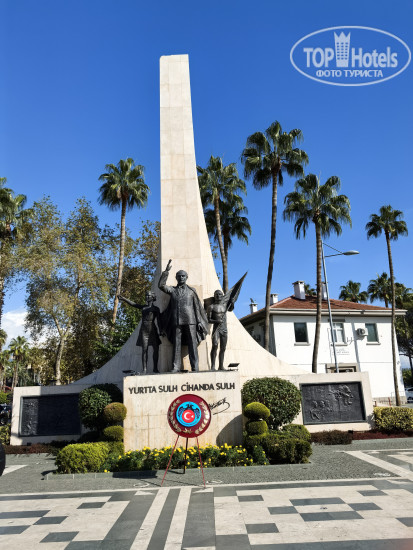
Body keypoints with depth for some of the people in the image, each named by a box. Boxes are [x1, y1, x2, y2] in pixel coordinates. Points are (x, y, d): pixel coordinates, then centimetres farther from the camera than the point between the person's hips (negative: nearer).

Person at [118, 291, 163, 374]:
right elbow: (132, 303, 5)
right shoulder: (143, 307, 15)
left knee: (156, 349, -5)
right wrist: (123, 298, -8)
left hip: (152, 330, -1)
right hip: (144, 330, 1)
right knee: (144, 349, -4)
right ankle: (144, 369, -6)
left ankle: (155, 368, 4)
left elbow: (159, 320, 0)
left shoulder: (156, 309, 8)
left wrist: (161, 330, -12)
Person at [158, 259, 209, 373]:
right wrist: (167, 270, -3)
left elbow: (197, 307, 9)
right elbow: (161, 285, 0)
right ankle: (176, 367, 1)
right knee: (176, 345, -1)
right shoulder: (172, 290, 15)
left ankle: (195, 367, -3)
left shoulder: (191, 291, 12)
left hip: (190, 321, -1)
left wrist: (199, 321, 1)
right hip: (176, 321, 1)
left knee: (192, 344, -3)